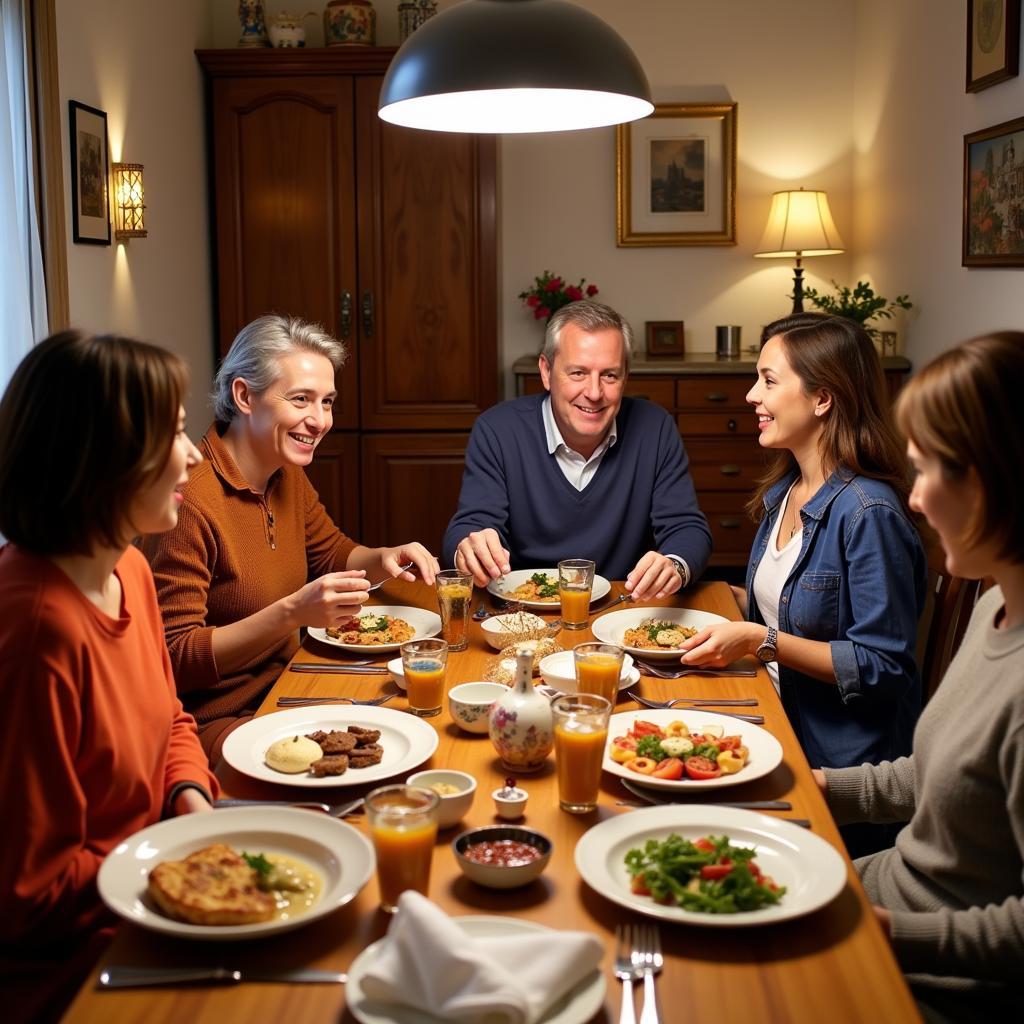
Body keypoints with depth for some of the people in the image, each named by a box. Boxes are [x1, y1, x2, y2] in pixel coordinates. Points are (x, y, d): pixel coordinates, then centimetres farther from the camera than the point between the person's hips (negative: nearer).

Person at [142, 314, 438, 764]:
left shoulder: (287, 475, 5)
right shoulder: (190, 497, -22)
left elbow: (334, 553, 22)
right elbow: (174, 660, -22)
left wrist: (384, 558, 0)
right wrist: (292, 613, -32)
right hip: (216, 722, -8)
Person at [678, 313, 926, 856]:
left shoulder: (868, 514, -20)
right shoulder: (783, 489, 8)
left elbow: (883, 668, -20)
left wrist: (761, 642, -22)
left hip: (838, 768, -8)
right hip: (777, 724, 8)